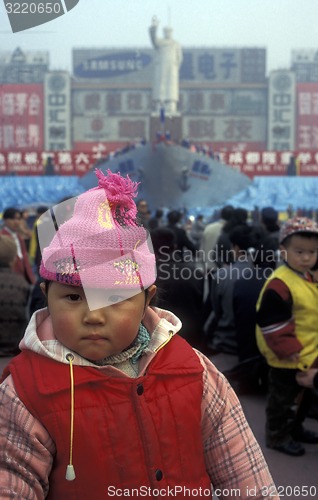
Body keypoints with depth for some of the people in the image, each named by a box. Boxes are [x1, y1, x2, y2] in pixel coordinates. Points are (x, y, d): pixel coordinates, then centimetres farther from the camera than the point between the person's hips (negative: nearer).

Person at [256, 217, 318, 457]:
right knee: (284, 398, 8)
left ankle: (295, 427, 44)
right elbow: (272, 322, -26)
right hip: (287, 357, -9)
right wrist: (287, 349, -23)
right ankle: (277, 436, 26)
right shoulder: (279, 284, -26)